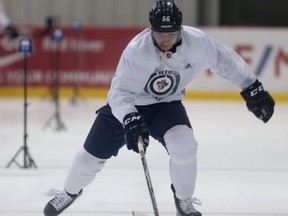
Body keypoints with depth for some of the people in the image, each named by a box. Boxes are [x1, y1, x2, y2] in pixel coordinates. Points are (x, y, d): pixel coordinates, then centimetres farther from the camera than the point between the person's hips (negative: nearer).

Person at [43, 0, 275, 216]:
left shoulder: (196, 42, -23)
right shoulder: (137, 50, -32)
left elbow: (224, 60, -7)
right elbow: (119, 91, -34)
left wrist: (253, 89, -4)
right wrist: (130, 119, -51)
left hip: (166, 104, 1)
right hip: (125, 106, -1)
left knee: (184, 144, -26)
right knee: (92, 156, 4)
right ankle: (70, 192, 37)